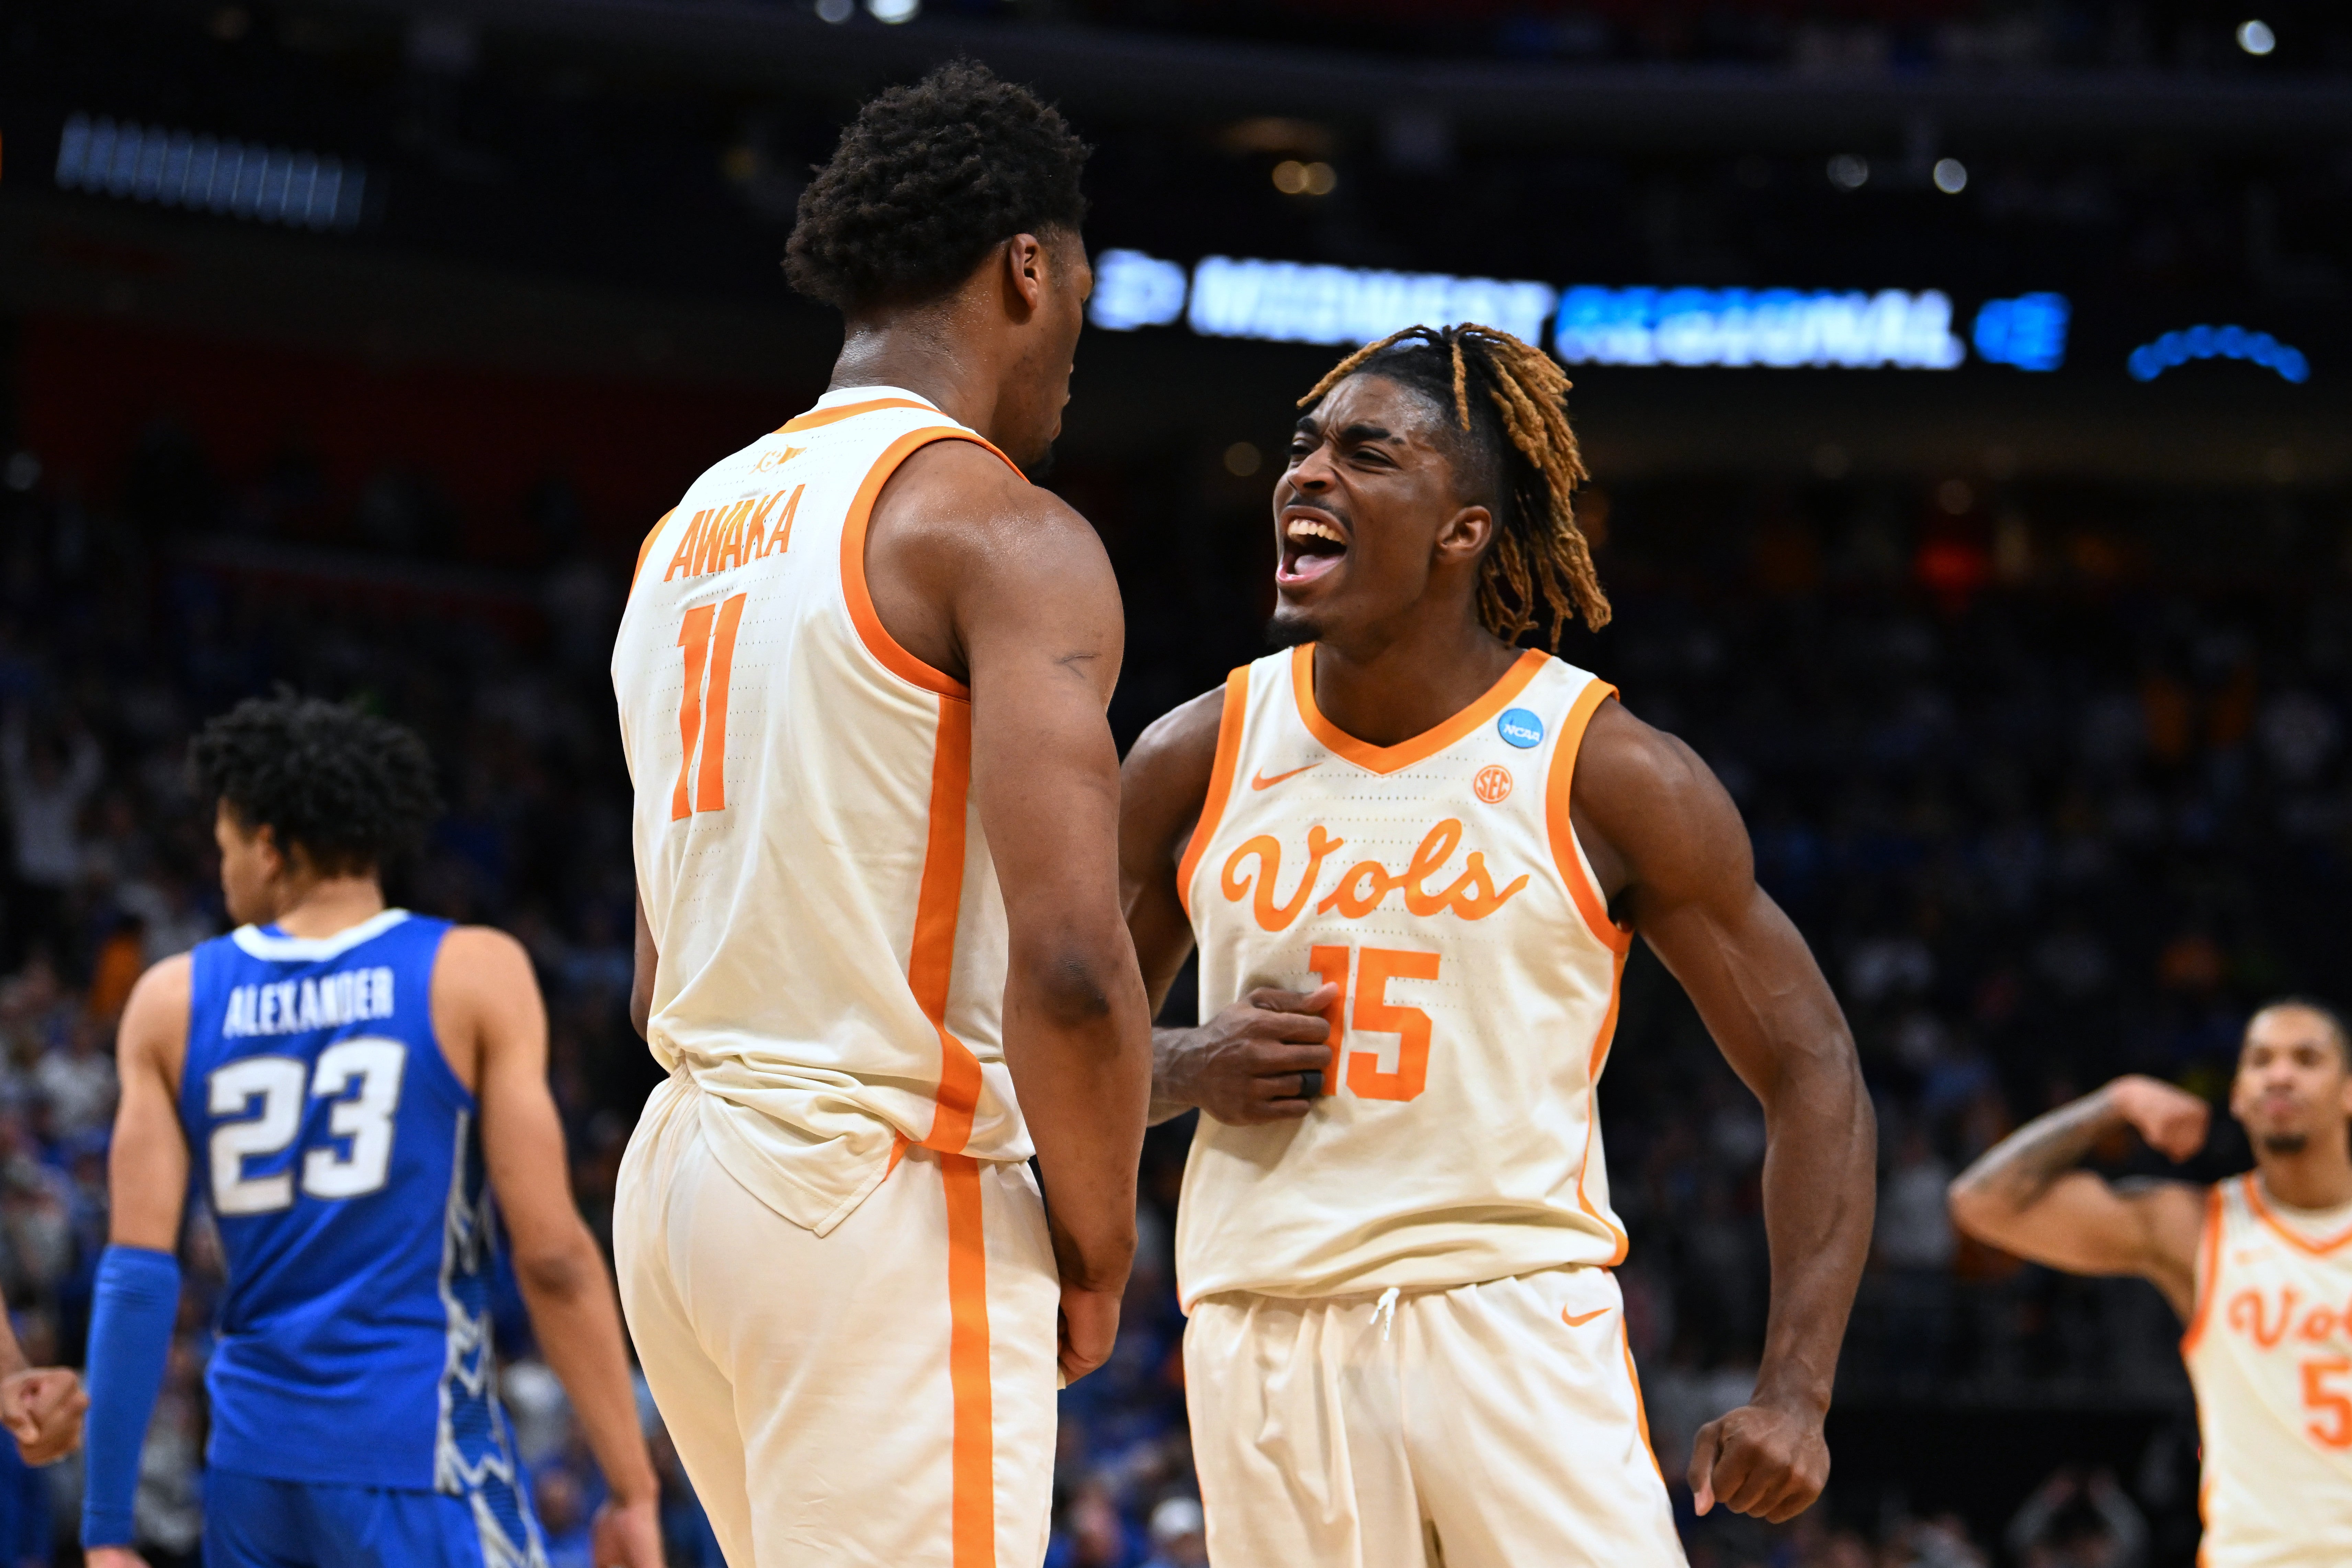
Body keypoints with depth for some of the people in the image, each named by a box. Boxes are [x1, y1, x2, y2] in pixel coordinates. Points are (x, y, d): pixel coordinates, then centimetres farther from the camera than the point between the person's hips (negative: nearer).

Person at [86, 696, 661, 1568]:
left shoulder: (174, 1002, 7)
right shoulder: (476, 975, -1)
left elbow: (137, 1275, 2)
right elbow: (552, 1256, -8)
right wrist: (633, 1491, -2)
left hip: (253, 1464, 4)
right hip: (420, 1463, -4)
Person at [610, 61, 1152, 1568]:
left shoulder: (694, 528, 17)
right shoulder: (1006, 531, -9)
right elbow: (1071, 967, -20)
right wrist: (1098, 1256, -7)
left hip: (681, 1169, 9)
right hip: (888, 1209, -9)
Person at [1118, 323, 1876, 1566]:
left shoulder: (1611, 776, -4)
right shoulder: (1195, 763, 6)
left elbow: (1808, 1068, 0)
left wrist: (1794, 1392, -9)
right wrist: (1186, 1070, -6)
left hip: (1518, 1327, -3)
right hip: (1263, 1343, 3)